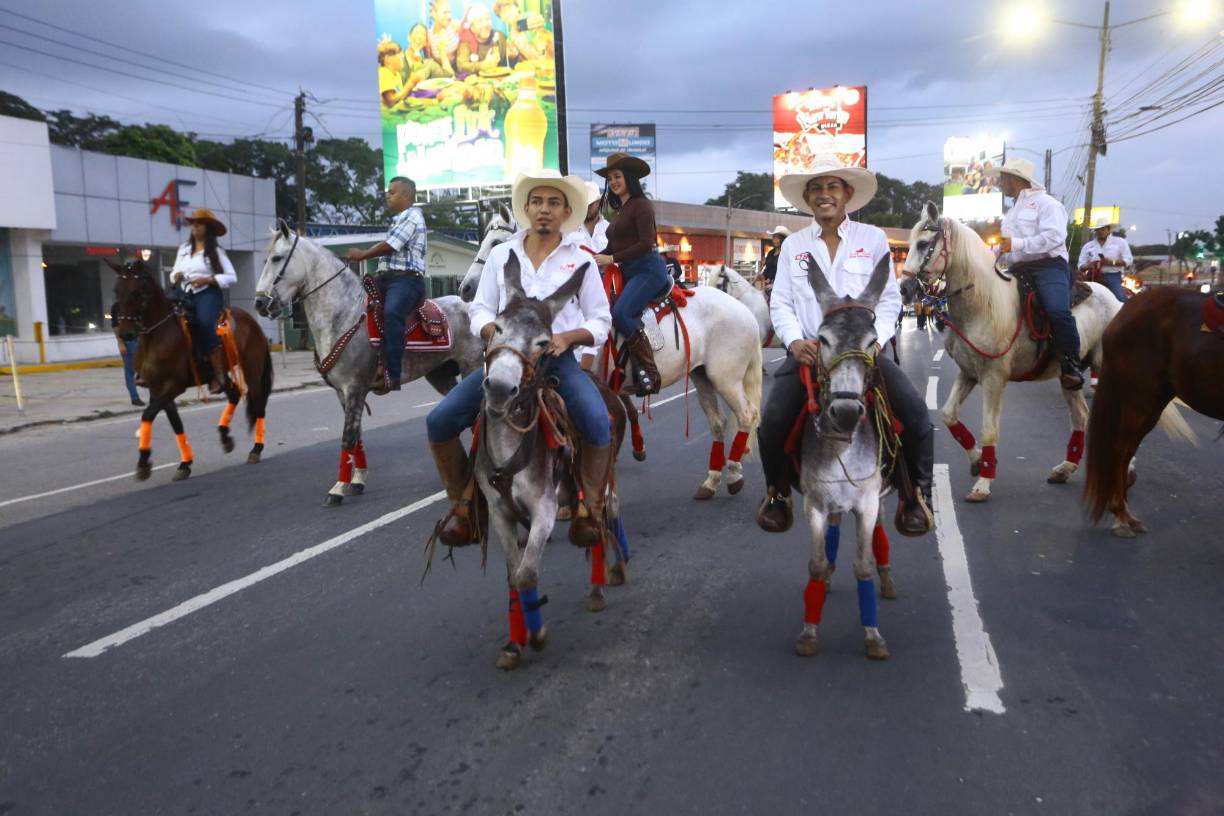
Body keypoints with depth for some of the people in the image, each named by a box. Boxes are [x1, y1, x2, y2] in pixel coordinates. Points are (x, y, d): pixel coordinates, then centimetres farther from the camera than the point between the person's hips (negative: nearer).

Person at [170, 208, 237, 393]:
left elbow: (232, 277, -2)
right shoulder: (183, 249, 18)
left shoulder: (216, 251, 3)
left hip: (208, 294, -6)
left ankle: (219, 375, -29)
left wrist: (208, 279, -13)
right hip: (186, 295, 6)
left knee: (204, 324, -31)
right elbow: (174, 273, 24)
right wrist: (176, 276, 0)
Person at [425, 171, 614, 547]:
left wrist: (567, 336, -15)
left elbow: (600, 322, 6)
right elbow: (479, 311, 10)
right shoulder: (500, 255, 12)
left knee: (598, 423, -30)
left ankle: (589, 510, -8)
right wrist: (495, 331, -13)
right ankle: (462, 506, 6)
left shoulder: (581, 260, 7)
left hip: (558, 358, -2)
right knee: (440, 420, -13)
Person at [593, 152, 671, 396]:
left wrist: (611, 259, -16)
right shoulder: (621, 210, 22)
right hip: (627, 273, 10)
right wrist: (595, 258, 3)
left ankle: (649, 373, -24)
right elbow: (614, 246, 21)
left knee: (620, 313, -29)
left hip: (647, 269, -10)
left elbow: (646, 244, -16)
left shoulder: (641, 205, -6)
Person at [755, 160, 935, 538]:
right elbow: (781, 303, 5)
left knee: (915, 412, -18)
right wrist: (795, 341, -13)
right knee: (773, 419, -20)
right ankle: (777, 493, 9)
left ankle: (917, 495, 7)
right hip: (808, 351, 0)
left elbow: (889, 299, 4)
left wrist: (876, 339, -13)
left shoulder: (873, 238, 6)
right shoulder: (793, 245, 8)